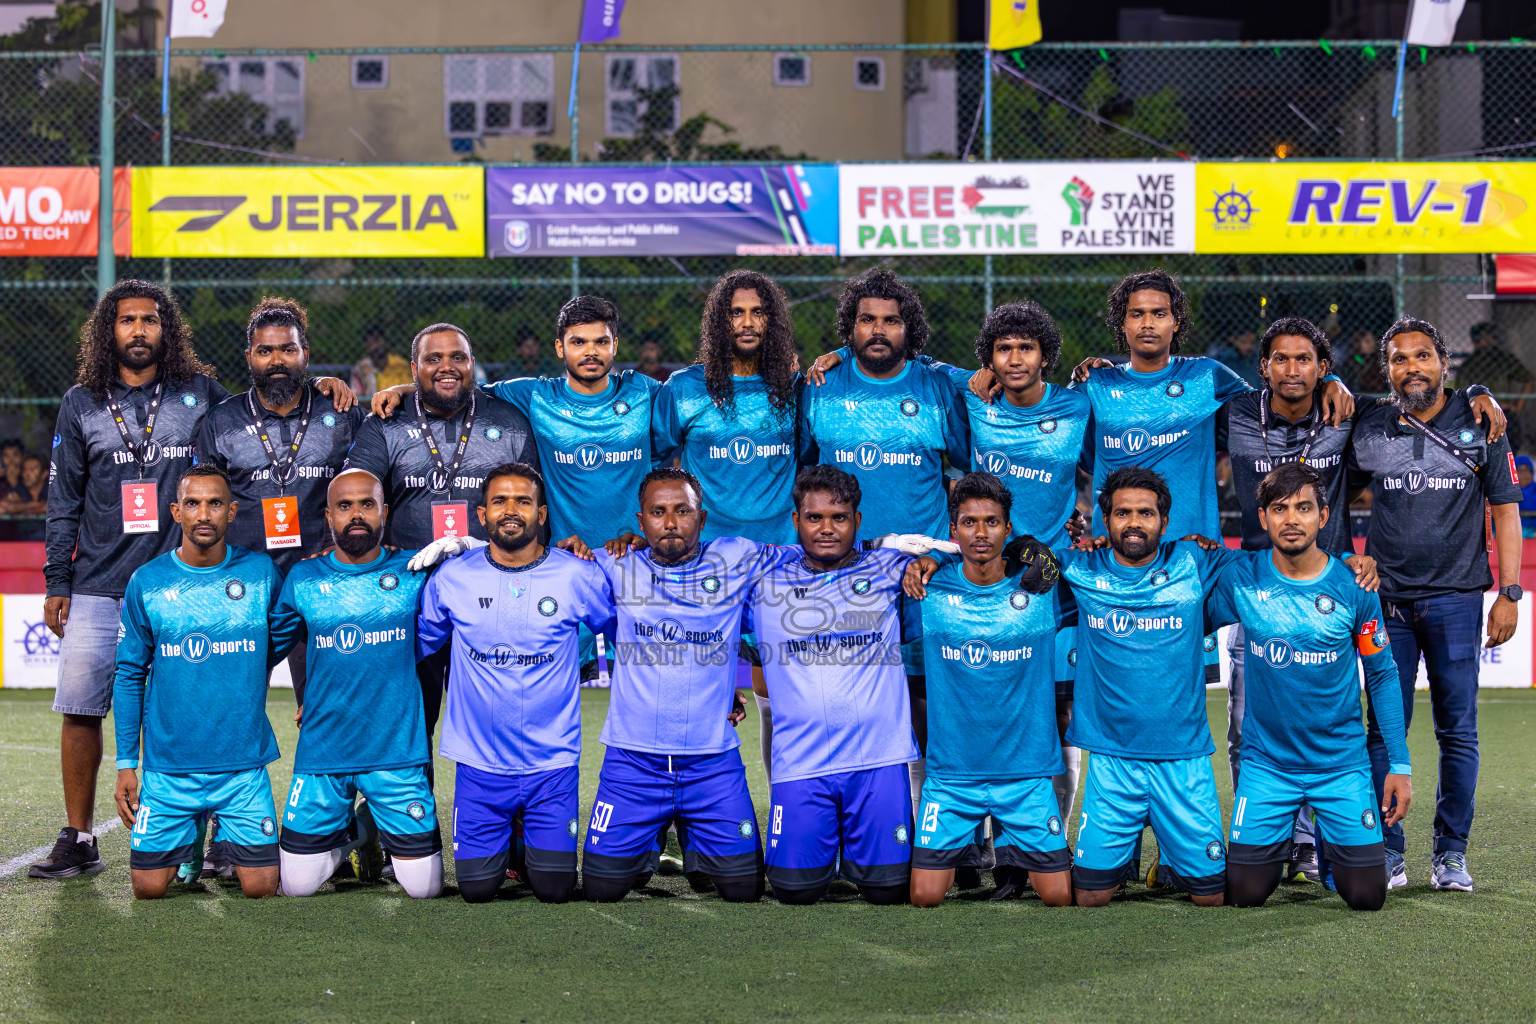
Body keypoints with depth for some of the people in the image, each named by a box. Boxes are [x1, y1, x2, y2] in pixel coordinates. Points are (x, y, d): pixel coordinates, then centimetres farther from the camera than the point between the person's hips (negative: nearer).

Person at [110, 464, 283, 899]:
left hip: (244, 766, 0)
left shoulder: (261, 572, -1)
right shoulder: (146, 582, -1)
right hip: (168, 769, 0)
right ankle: (191, 841, 32)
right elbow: (129, 675, 4)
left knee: (261, 889, -6)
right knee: (149, 889, 0)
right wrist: (126, 763, 2)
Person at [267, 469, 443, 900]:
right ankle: (352, 828, 31)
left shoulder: (415, 571, -1)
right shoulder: (303, 579, 3)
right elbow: (271, 645, 18)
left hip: (398, 752, -1)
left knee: (425, 888, 0)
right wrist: (305, 700, 14)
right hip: (322, 751, 1)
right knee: (297, 887, 3)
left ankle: (386, 828, 31)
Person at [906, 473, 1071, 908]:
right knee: (925, 897, -6)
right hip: (950, 771, 0)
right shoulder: (929, 589, -5)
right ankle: (966, 855, 26)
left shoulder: (1042, 587, -3)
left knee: (1060, 896, -1)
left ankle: (1009, 847, 30)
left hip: (1027, 771, 0)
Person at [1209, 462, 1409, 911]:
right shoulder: (1239, 579, -7)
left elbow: (1382, 676, 2)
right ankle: (1280, 842, 27)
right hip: (1265, 762, 0)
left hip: (1342, 763, 0)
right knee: (1245, 893, -6)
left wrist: (1400, 765, -1)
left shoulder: (1353, 586, -6)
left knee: (1367, 895, -5)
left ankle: (1330, 847, 29)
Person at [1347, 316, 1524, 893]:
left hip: (1456, 598, -1)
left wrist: (1509, 592, -1)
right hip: (1386, 601, 1)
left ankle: (1451, 854, 11)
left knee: (1458, 731, 1)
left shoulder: (1479, 425, 4)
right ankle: (1386, 855, 6)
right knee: (1384, 729, -1)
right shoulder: (1369, 431, 6)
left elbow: (1505, 511, 6)